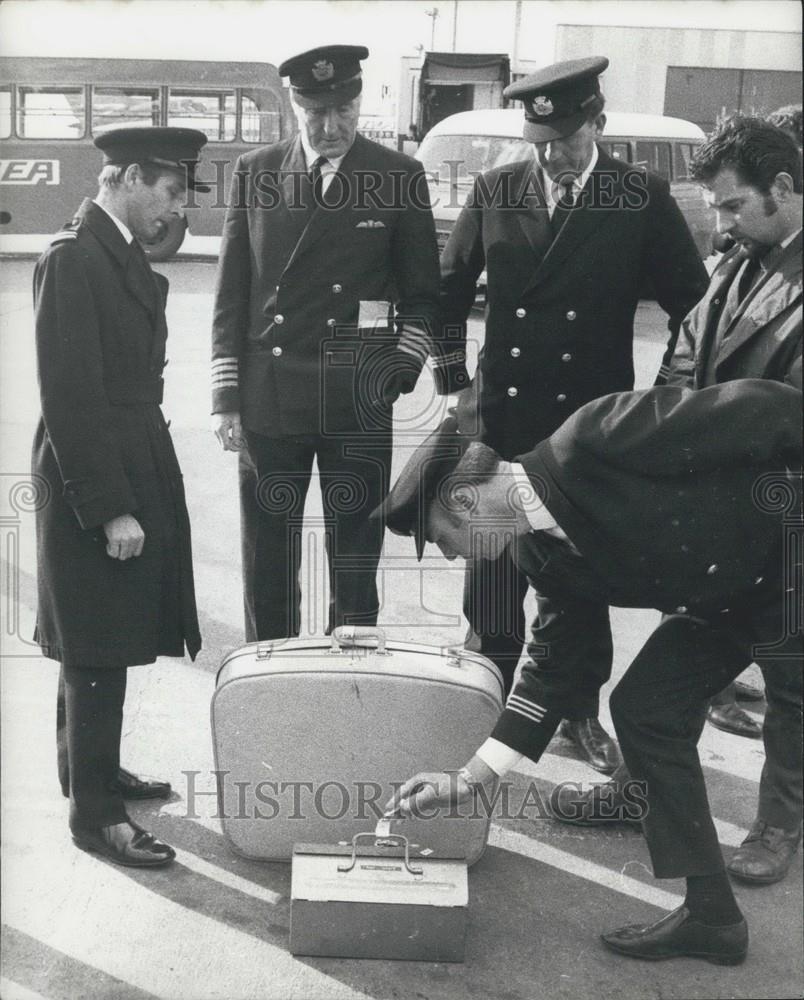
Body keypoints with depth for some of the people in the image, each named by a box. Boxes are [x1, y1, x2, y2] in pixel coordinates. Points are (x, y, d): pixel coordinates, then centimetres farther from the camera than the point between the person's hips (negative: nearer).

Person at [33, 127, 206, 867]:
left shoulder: (123, 254, 11)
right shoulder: (72, 259, -17)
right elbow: (70, 398, -21)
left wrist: (134, 495, 9)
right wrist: (109, 508, -20)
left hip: (133, 474, 9)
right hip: (94, 487, -9)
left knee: (99, 649, 20)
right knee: (98, 654, 1)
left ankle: (91, 769, 36)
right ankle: (95, 811, 14)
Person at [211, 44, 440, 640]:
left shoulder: (400, 177, 2)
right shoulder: (255, 173, 6)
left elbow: (422, 293, 8)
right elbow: (232, 296, 7)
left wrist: (402, 369, -5)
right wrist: (227, 398, 3)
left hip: (359, 404, -1)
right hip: (267, 399, 1)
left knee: (355, 564, 6)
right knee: (267, 568, 8)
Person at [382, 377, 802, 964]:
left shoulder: (595, 441, -31)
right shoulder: (540, 557, -5)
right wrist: (470, 781, 4)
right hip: (724, 599, 8)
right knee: (644, 708, 4)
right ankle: (711, 914, 14)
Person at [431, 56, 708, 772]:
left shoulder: (643, 198, -4)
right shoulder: (496, 191, 1)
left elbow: (692, 304, 0)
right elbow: (450, 288, 9)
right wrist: (454, 382, 4)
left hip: (592, 422, -1)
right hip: (501, 417, 2)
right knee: (492, 569, 9)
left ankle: (576, 707, 24)